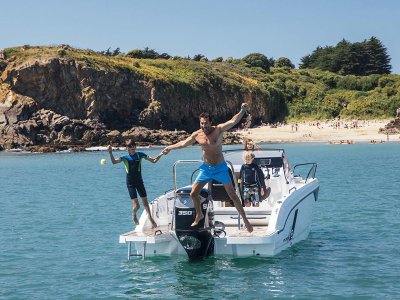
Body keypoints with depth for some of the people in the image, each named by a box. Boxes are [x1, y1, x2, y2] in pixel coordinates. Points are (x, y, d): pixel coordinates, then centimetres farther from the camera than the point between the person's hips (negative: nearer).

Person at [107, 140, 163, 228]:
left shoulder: (140, 155, 2)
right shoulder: (125, 157, -4)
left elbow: (154, 160, 4)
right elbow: (114, 162, -20)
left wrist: (160, 154, -11)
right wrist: (110, 153, -35)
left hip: (139, 181, 2)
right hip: (130, 183, -2)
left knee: (145, 202, 6)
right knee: (136, 205, -7)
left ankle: (150, 218, 23)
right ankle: (134, 216, 25)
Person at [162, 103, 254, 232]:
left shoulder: (218, 130, -14)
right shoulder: (197, 135, -2)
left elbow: (233, 121, -26)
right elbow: (184, 143, 15)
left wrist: (242, 111, -42)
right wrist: (170, 148, 25)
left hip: (220, 168, -4)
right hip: (206, 168, 4)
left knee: (233, 196, -3)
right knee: (193, 194, 4)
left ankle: (245, 220, 7)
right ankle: (199, 215, 29)